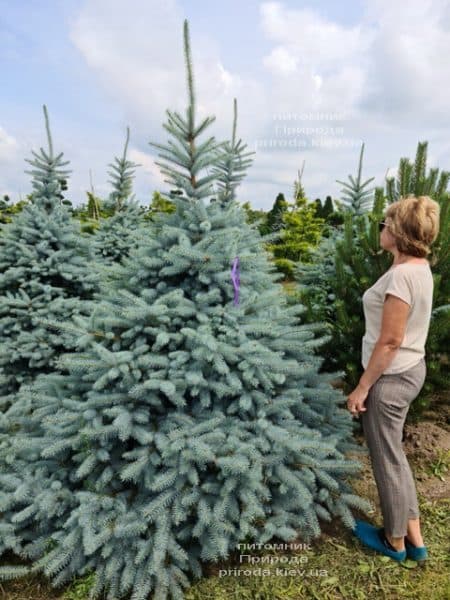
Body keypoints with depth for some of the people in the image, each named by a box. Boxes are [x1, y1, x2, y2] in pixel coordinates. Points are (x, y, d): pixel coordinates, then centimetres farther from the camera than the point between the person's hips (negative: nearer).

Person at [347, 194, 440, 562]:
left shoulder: (402, 275, -24)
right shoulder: (420, 268, 5)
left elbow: (389, 342, -23)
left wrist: (362, 388, -14)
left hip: (391, 377, -10)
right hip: (410, 370, 10)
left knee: (387, 459, 10)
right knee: (394, 455, 22)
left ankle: (395, 541, 32)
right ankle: (414, 538, 36)